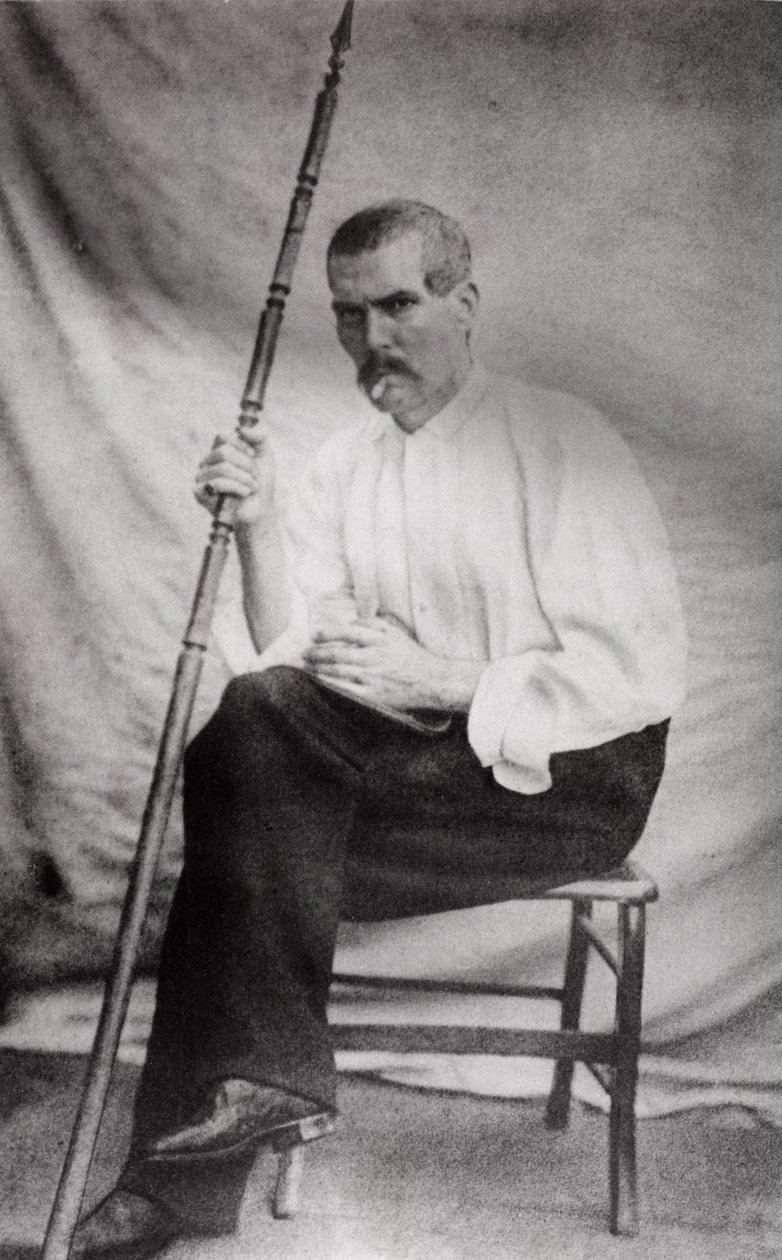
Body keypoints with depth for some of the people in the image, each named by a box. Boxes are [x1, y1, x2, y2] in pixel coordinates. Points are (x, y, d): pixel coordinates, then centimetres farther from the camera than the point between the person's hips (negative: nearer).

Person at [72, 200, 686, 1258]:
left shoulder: (559, 440, -7)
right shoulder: (343, 466, 12)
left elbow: (643, 674, -14)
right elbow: (297, 650, 3)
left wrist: (443, 682, -19)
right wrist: (261, 527, -14)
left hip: (572, 775, -6)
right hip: (415, 759, 6)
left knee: (257, 726, -24)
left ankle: (272, 1075, -13)